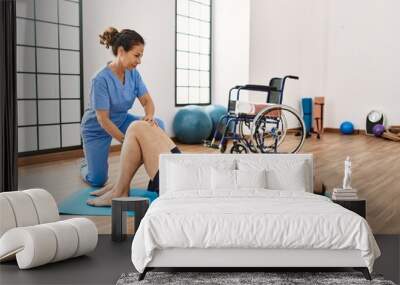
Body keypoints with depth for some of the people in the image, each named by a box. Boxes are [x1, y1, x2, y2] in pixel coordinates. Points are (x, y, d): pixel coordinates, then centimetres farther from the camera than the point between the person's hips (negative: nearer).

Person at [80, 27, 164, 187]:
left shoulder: (133, 73, -14)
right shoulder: (101, 79, -34)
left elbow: (147, 100, -14)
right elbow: (103, 119, -30)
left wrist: (149, 117, -37)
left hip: (122, 121, 5)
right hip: (97, 129, -5)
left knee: (157, 125, -19)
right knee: (97, 180, -2)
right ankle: (86, 164, 34)